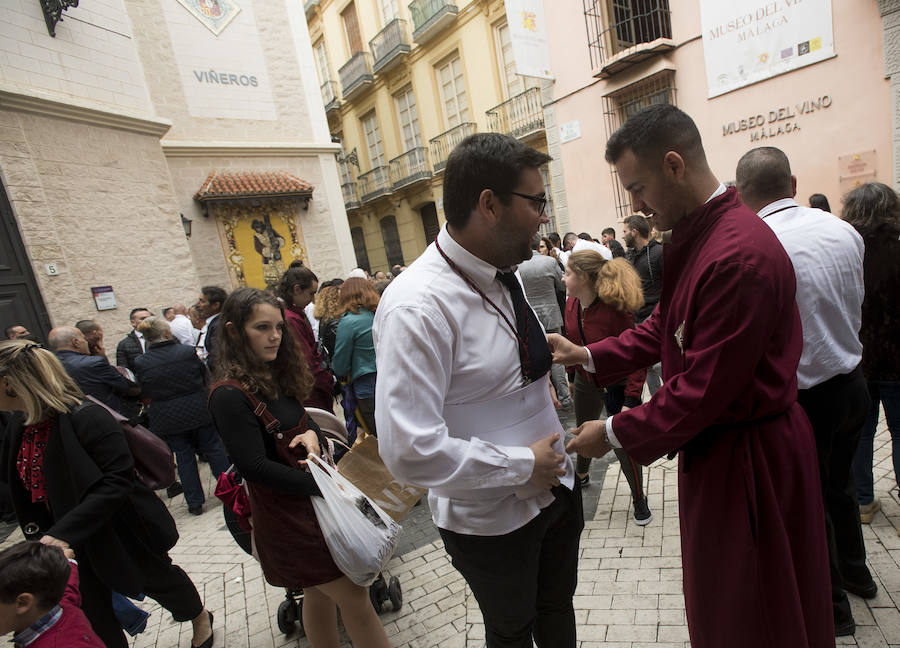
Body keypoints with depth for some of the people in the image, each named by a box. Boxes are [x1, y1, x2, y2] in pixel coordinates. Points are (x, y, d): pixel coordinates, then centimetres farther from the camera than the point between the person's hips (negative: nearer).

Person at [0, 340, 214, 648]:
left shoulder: (86, 418, -29)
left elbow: (117, 480, -31)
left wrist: (63, 532, -33)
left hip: (120, 531, -6)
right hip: (70, 543, 6)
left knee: (157, 579, 18)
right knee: (91, 613, 16)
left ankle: (200, 617, 45)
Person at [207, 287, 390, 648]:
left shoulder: (277, 376, 6)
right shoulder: (229, 395, -21)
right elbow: (255, 467, -23)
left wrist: (312, 434, -11)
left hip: (312, 499, 8)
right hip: (287, 514, -8)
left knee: (319, 592, 22)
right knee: (354, 597, 0)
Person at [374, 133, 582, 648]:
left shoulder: (506, 274, -2)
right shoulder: (418, 306, -30)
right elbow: (411, 451, -33)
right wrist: (523, 466, -22)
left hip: (557, 485, 7)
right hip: (490, 520, -7)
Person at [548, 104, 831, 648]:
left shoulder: (742, 256, -30)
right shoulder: (696, 235, 3)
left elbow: (703, 389, -27)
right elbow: (665, 327, 9)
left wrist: (615, 433, -16)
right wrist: (590, 355, -1)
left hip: (750, 458, -9)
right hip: (715, 444, 9)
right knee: (717, 601, 28)